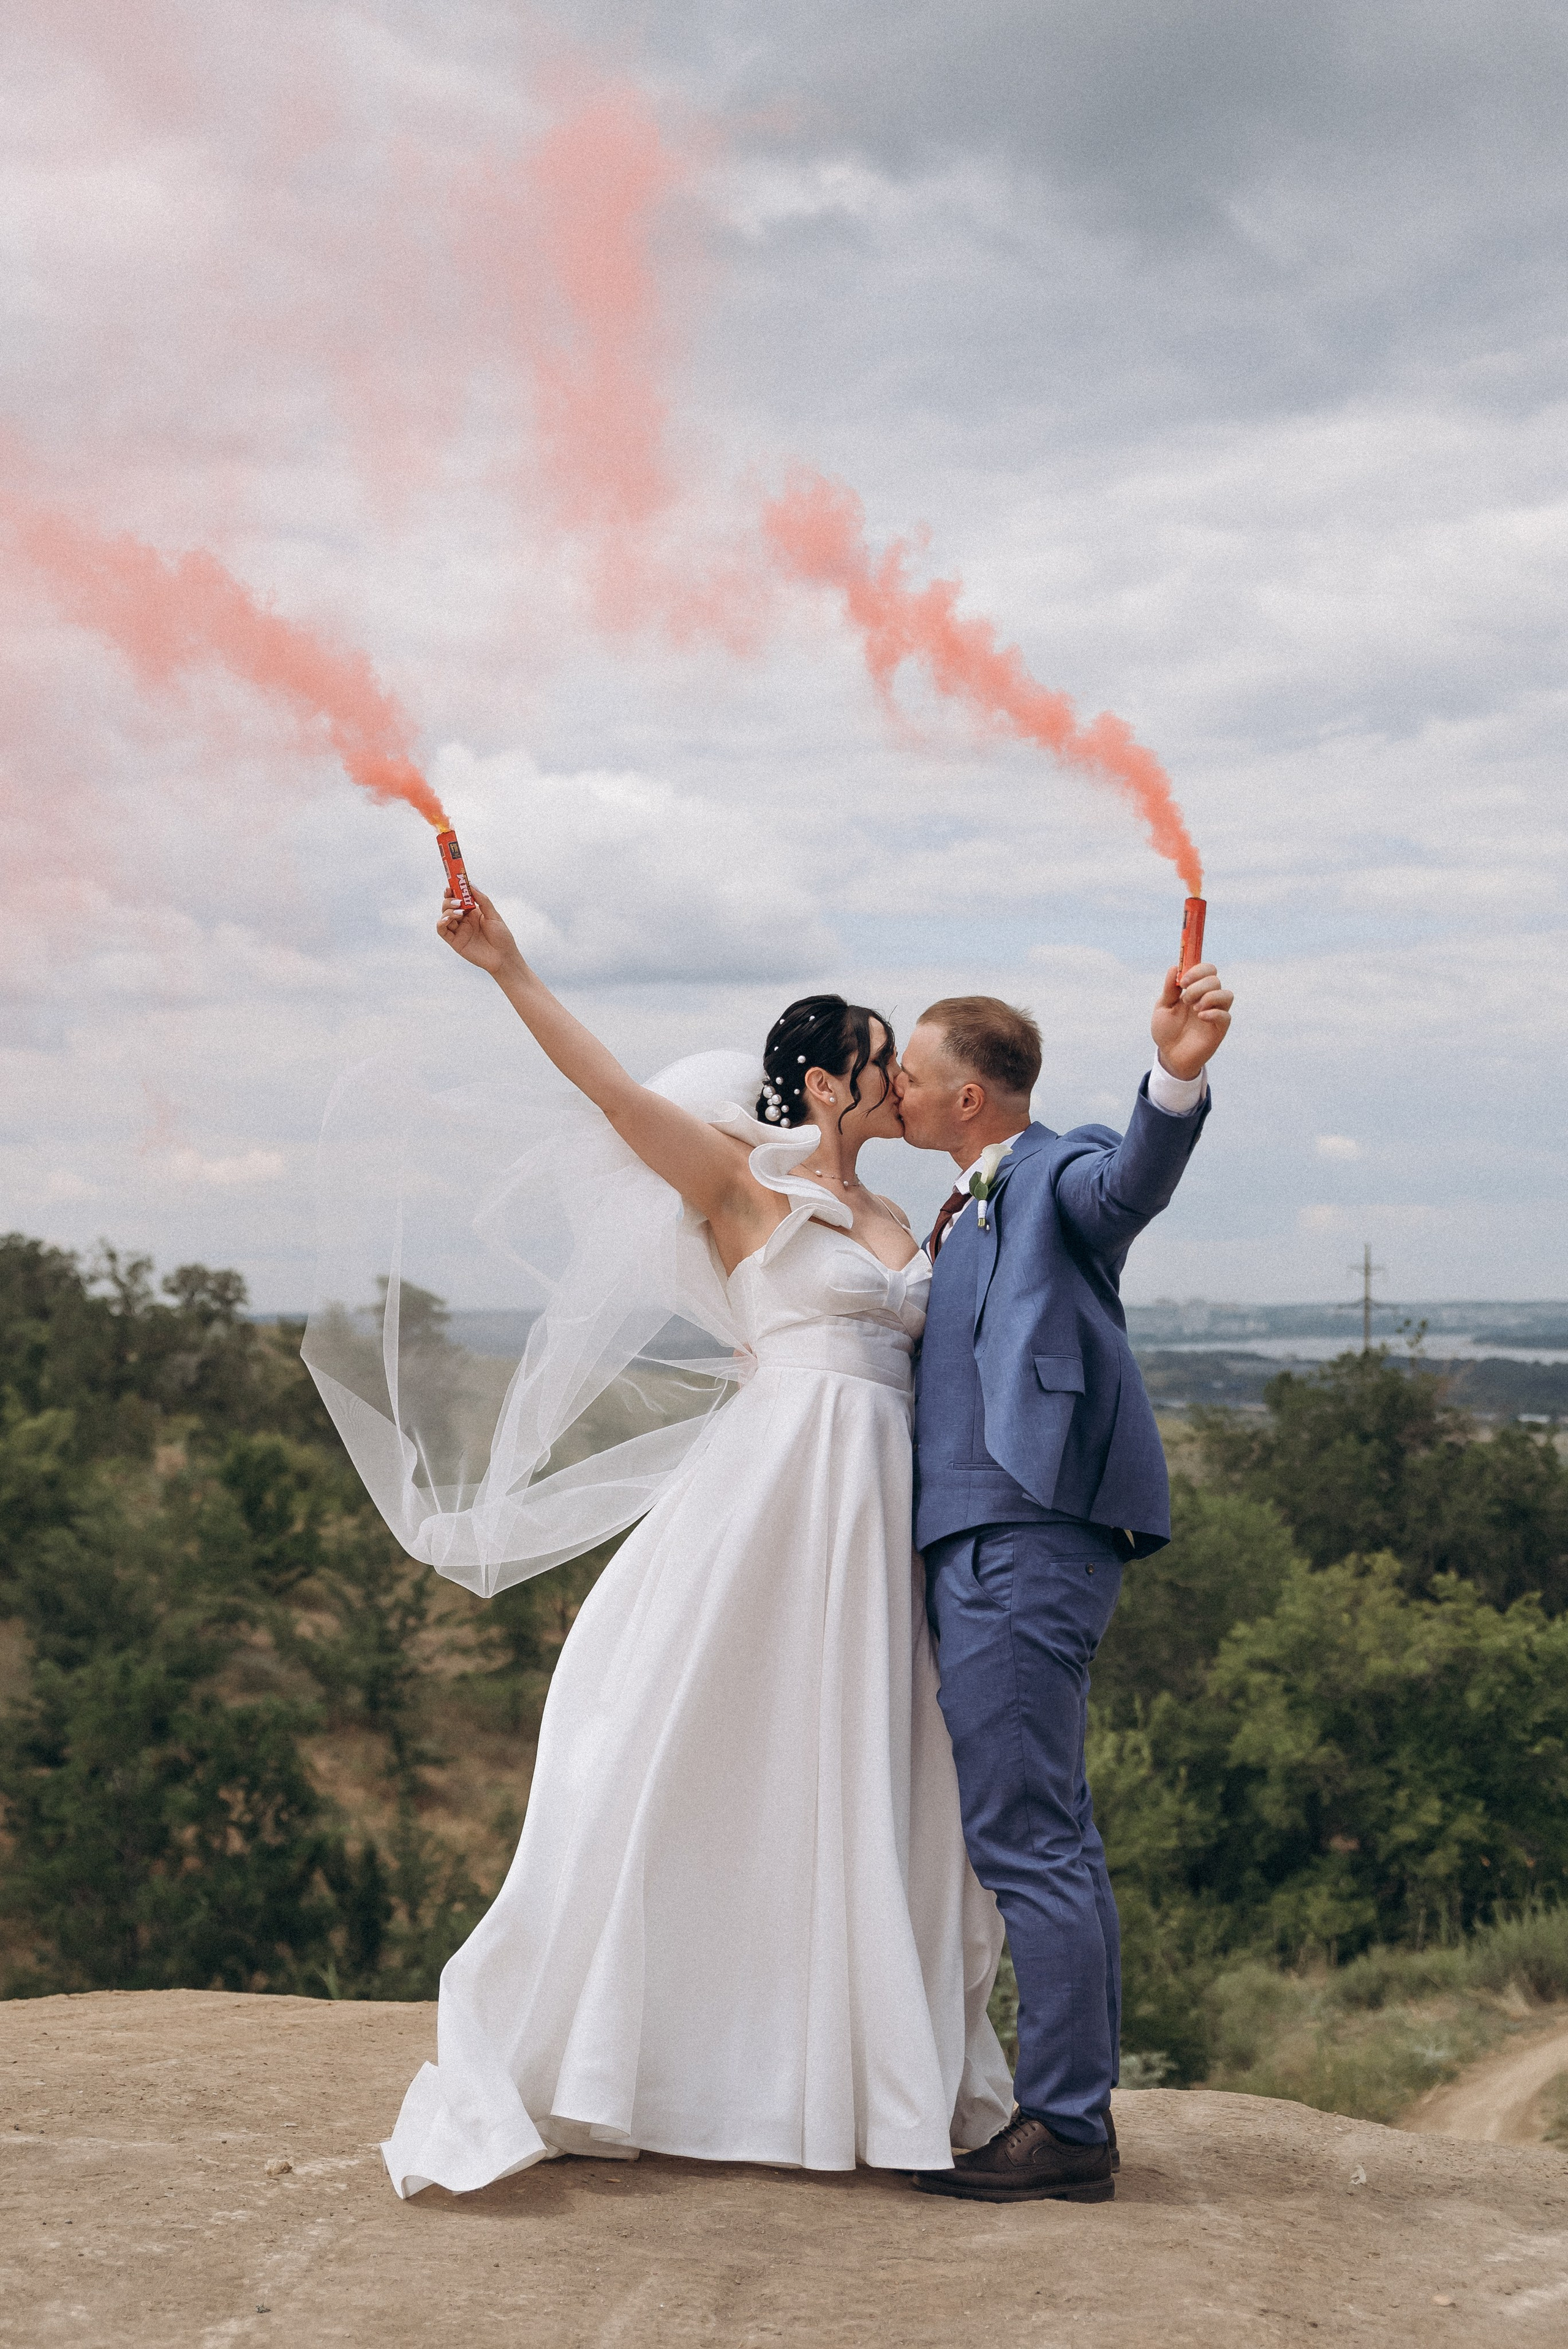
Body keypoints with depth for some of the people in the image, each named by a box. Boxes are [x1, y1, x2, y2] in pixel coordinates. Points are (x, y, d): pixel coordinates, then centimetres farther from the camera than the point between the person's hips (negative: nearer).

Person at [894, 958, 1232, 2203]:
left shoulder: (1059, 1175, -5)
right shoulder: (967, 1215, 24)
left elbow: (1134, 1180, -29)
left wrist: (1179, 1074, -48)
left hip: (1026, 1541, -11)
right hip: (987, 1542, 11)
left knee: (1024, 1839, -10)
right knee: (1054, 1837, 14)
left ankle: (1065, 2128, -5)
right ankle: (1077, 2109, 22)